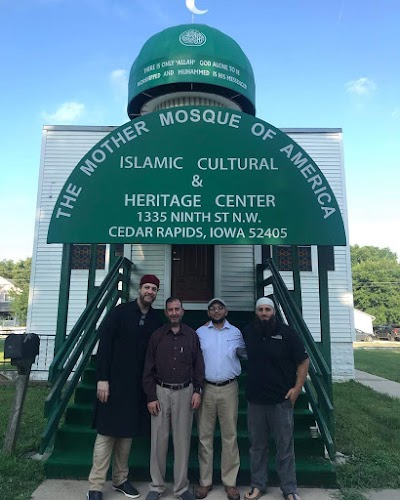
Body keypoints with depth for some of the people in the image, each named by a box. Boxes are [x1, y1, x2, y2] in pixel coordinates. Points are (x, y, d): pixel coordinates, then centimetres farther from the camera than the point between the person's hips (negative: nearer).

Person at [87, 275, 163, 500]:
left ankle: (120, 479, 29)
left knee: (127, 433, 14)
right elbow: (104, 345, -11)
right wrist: (102, 379, -14)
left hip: (139, 384, 4)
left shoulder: (156, 319, 3)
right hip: (115, 381, -4)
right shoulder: (120, 311, -8)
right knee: (107, 433, 3)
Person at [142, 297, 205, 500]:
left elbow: (198, 366, 7)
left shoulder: (192, 336, 3)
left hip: (184, 392, 0)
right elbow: (148, 369, 2)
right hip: (161, 392, 0)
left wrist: (197, 390, -1)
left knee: (182, 440, 6)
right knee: (158, 440, 6)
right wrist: (150, 396, -3)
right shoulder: (157, 336, 1)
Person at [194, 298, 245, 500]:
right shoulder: (200, 332, 2)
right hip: (206, 388, 0)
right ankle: (205, 481, 21)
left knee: (230, 436, 7)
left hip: (229, 389, 0)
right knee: (205, 436, 8)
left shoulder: (236, 333, 3)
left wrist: (236, 369, 5)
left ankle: (230, 481, 20)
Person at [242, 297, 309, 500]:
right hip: (255, 400, 3)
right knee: (257, 446, 15)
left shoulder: (287, 333, -7)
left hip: (281, 400, -3)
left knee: (285, 446, 8)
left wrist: (297, 388, -8)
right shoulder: (247, 333, 3)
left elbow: (303, 361, -4)